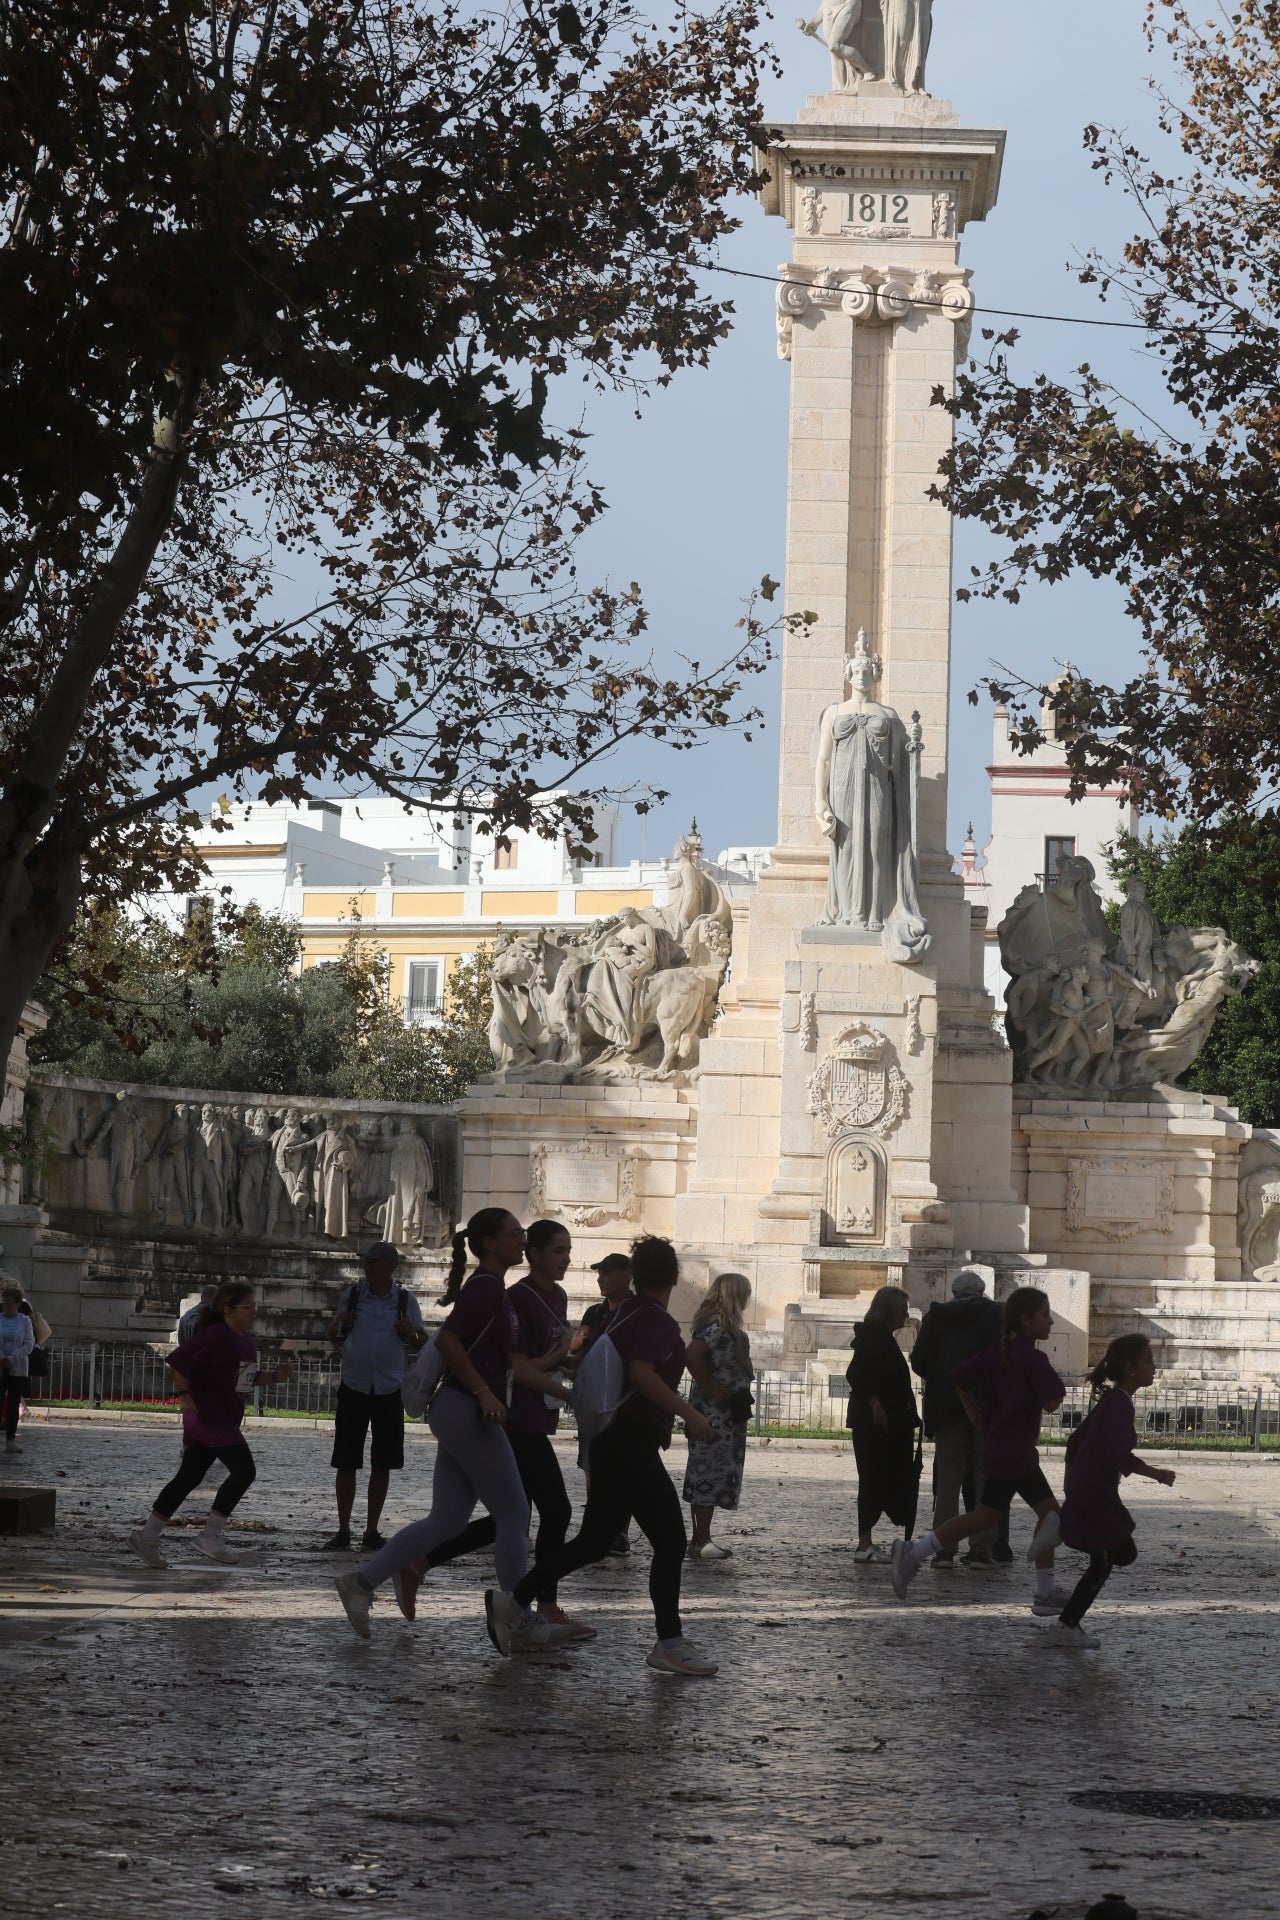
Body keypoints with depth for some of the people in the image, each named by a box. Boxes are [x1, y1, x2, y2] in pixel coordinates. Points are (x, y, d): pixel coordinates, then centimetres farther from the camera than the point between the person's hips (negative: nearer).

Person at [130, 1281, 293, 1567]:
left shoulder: (248, 1341, 13)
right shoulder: (215, 1337, -16)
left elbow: (247, 1380, 22)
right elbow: (177, 1362, -16)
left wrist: (275, 1376, 7)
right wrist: (184, 1395, -18)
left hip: (227, 1419, 10)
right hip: (207, 1413, -10)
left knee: (189, 1477, 9)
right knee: (243, 1471, -11)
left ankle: (147, 1537, 12)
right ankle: (211, 1536, -7)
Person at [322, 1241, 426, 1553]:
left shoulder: (405, 1301, 0)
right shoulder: (352, 1295, 2)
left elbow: (422, 1345, 8)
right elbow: (335, 1340, 12)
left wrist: (411, 1334, -14)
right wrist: (337, 1325, -10)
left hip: (389, 1390, 0)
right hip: (354, 1387, 0)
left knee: (382, 1465, 3)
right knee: (346, 1463, -1)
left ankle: (372, 1532, 12)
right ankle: (343, 1532, 6)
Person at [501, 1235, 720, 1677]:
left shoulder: (626, 1313, 14)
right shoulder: (659, 1322, -13)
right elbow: (641, 1372, -28)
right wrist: (689, 1413, -28)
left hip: (610, 1437, 9)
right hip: (632, 1442, -9)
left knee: (593, 1542, 13)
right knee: (670, 1541, -5)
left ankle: (513, 1600, 12)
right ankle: (669, 1644, -3)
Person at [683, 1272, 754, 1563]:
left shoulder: (725, 1328, 14)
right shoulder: (718, 1328, -17)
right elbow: (691, 1355, -30)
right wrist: (710, 1387, -22)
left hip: (725, 1416, 10)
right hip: (715, 1415, -10)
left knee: (709, 1475, 11)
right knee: (709, 1474, -7)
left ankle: (701, 1539, 15)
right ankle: (701, 1541, -5)